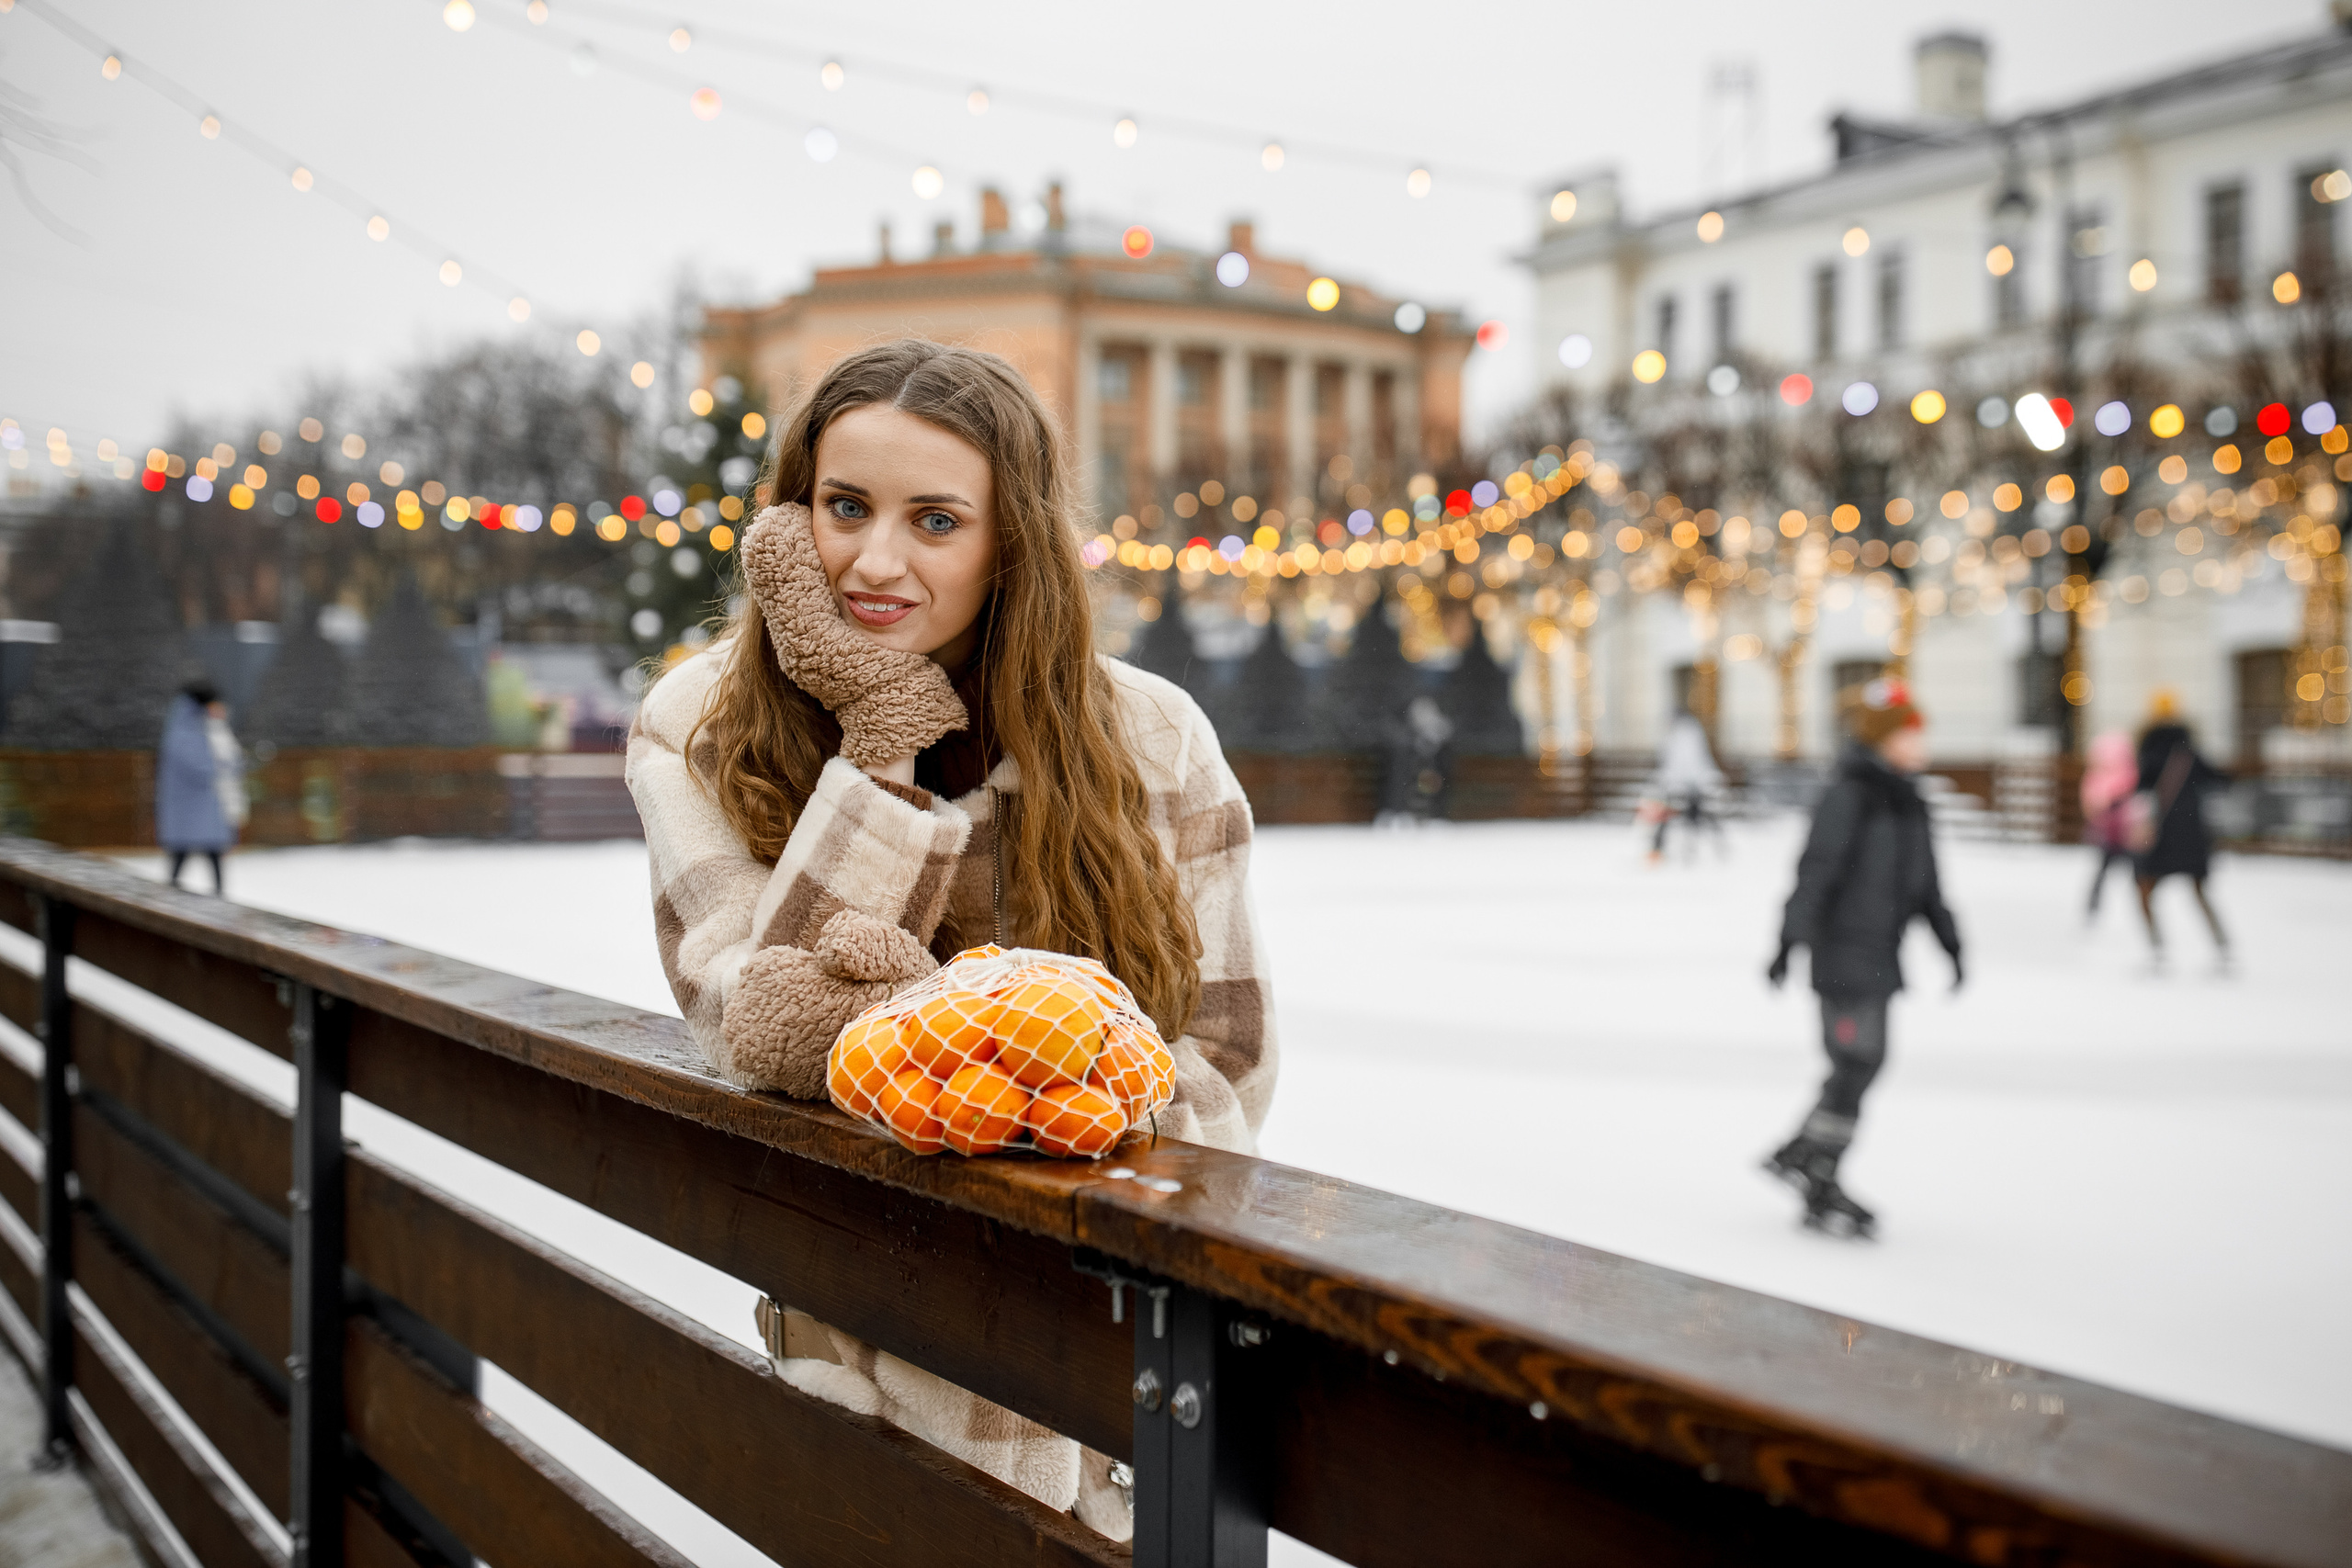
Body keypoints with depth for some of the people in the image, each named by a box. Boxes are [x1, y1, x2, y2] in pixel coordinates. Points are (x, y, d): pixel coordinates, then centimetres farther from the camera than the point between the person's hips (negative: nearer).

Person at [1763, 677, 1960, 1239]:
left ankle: (1796, 1156, 28)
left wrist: (1950, 942, 17)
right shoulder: (1849, 796, -15)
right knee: (1854, 1066, -6)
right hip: (1844, 954, -9)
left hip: (1880, 956, 9)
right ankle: (1821, 1197, 5)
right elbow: (1816, 871, -19)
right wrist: (1790, 943, -23)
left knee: (1863, 1064, 12)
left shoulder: (1907, 802, 12)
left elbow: (1925, 881, 19)